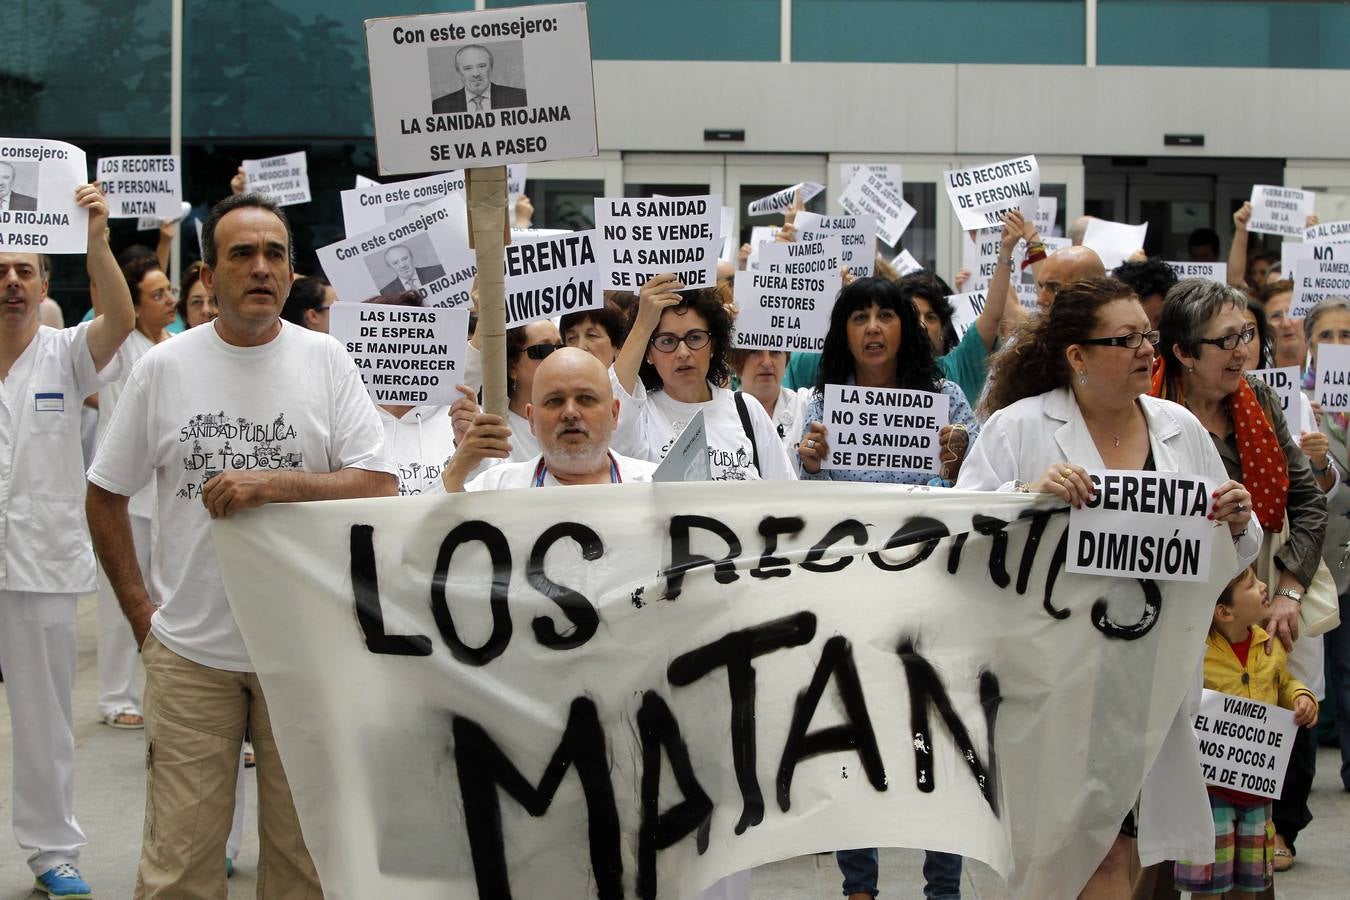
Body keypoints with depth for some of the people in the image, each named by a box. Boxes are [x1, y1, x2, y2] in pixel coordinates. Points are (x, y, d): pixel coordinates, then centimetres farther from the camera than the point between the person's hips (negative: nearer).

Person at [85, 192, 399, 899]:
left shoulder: (326, 362, 0)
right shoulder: (163, 368, 1)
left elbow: (380, 490, -5)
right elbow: (106, 496, 10)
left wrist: (278, 483, -18)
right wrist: (139, 610, 3)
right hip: (188, 651, 0)